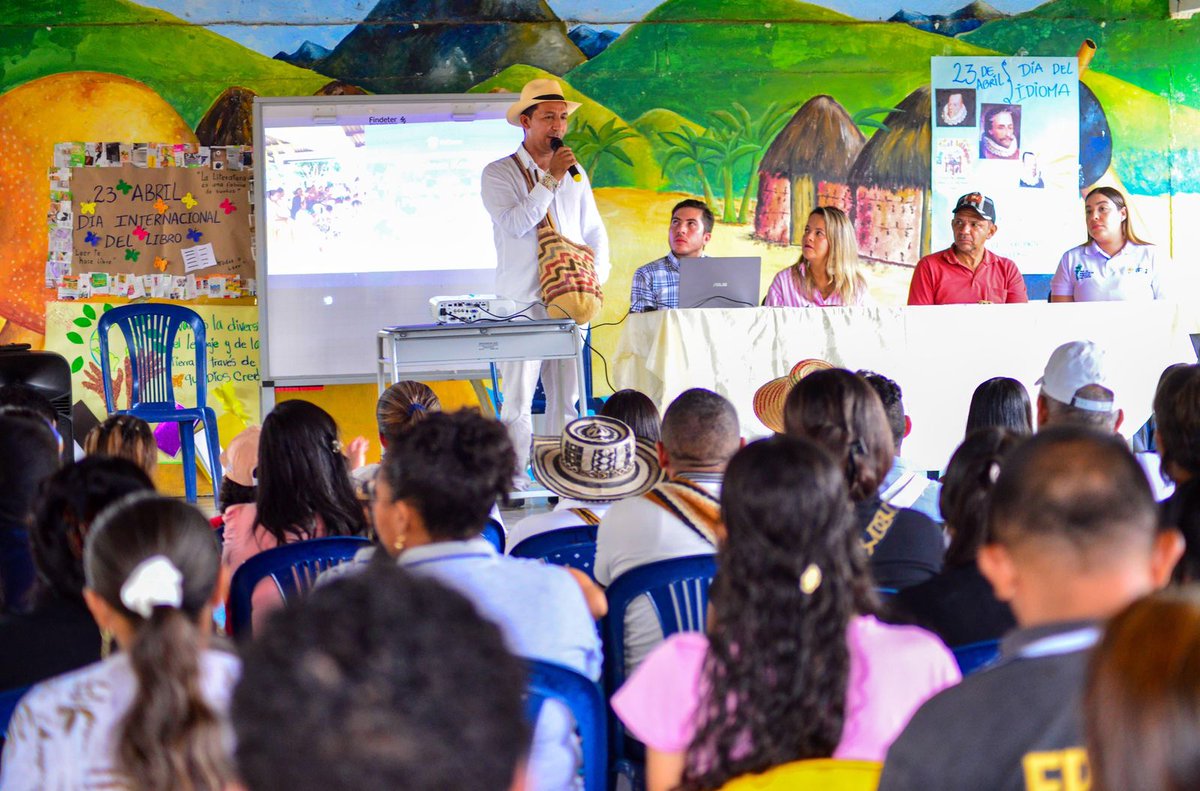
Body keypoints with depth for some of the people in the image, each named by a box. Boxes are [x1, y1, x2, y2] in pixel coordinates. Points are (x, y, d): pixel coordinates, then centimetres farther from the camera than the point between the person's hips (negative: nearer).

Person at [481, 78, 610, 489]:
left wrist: (595, 279, 6)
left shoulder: (575, 174, 14)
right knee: (517, 400, -6)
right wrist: (551, 178, -16)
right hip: (521, 304, -4)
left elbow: (595, 232, 20)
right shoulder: (499, 173, 0)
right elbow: (516, 223, -16)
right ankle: (513, 479, -2)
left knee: (566, 399, 6)